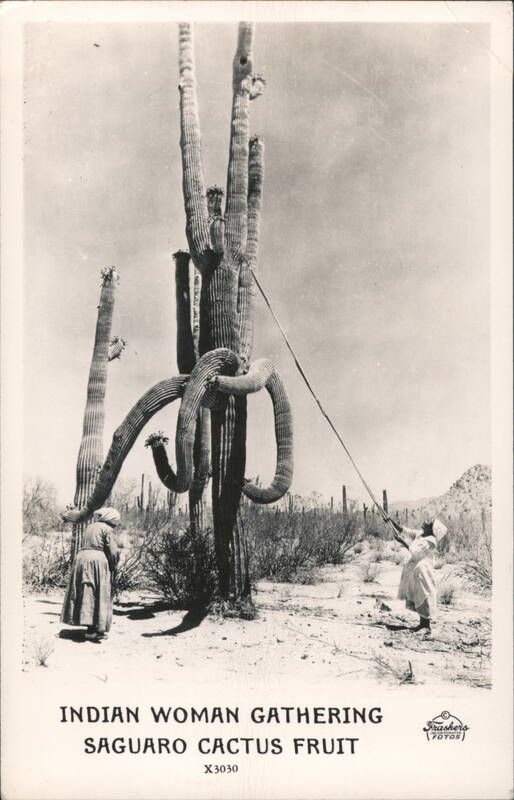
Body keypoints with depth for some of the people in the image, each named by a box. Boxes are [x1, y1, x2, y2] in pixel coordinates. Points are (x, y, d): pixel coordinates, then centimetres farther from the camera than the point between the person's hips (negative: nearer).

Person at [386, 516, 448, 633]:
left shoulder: (430, 541, -17)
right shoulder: (419, 534, 8)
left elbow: (416, 551, -23)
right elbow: (403, 530, 11)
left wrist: (403, 542, -21)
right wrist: (392, 521, 2)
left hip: (422, 569, -9)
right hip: (414, 568, 9)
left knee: (424, 597, -6)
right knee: (416, 597, 13)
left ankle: (427, 626, -1)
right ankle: (422, 623, 22)